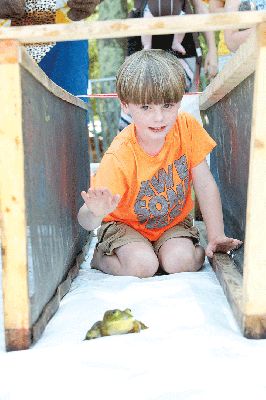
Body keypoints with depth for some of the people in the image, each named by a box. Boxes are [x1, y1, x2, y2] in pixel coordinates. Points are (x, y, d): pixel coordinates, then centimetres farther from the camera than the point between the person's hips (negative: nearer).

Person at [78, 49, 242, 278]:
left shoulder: (187, 128, -19)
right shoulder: (120, 156, -30)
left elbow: (205, 185, -12)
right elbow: (86, 222, -30)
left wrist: (217, 237, -14)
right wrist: (96, 213, -54)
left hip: (174, 221, 3)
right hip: (126, 223, -2)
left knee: (180, 262, -24)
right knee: (142, 266, -27)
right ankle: (101, 257, 3)